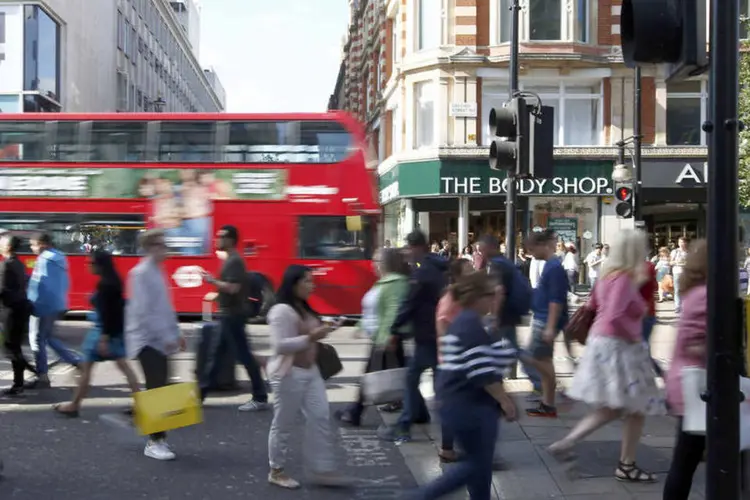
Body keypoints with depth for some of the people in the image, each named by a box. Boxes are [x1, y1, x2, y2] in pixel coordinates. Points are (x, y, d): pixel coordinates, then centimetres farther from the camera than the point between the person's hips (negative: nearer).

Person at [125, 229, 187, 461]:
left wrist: (176, 333, 15)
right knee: (156, 390, -10)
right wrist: (165, 337, -20)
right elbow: (144, 312, -20)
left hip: (160, 340, 9)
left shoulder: (158, 271, 13)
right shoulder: (141, 273, -14)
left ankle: (157, 437, 16)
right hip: (147, 341, -9)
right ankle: (154, 442, -7)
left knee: (160, 389, 10)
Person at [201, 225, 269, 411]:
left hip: (233, 315, -10)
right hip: (229, 314, 10)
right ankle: (201, 392, 22)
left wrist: (212, 280, -17)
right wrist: (217, 295, 19)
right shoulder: (231, 260, 15)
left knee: (244, 355, -6)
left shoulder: (234, 261, -17)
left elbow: (233, 288, -27)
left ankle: (260, 398, -1)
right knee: (216, 354, 14)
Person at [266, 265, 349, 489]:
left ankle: (322, 470, 9)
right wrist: (311, 337, -27)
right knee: (283, 424, 3)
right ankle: (277, 471, 17)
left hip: (310, 371, 9)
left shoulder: (305, 309, 13)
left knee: (320, 418, 5)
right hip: (288, 374, -9)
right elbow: (280, 345, -24)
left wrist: (325, 330, 7)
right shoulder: (281, 311, -17)